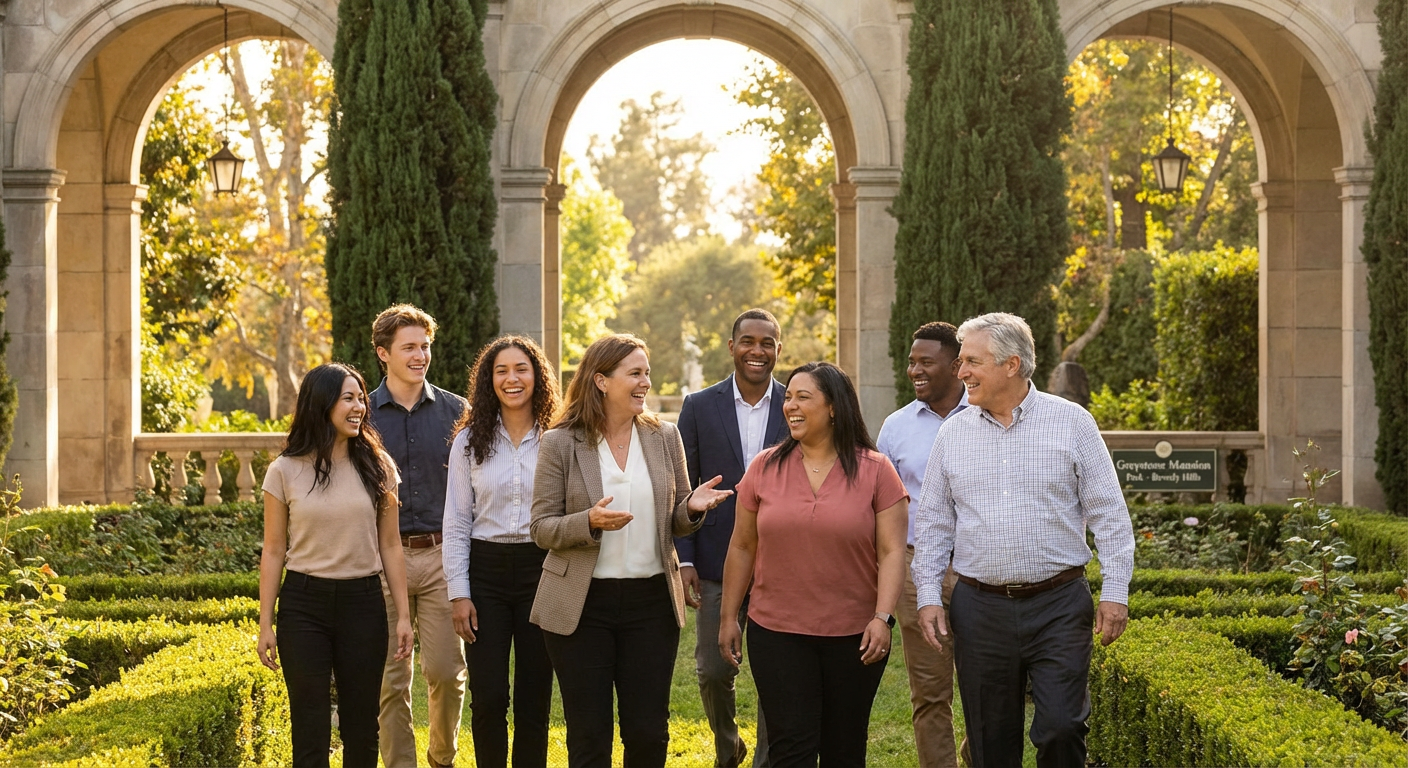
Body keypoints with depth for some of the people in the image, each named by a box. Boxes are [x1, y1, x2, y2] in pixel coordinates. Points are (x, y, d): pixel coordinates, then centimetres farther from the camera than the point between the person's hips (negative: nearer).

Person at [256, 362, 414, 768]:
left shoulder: (377, 466, 3)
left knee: (361, 724, 7)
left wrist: (402, 615, 3)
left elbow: (389, 545, 6)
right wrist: (265, 625, -1)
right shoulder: (285, 471, -1)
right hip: (304, 603, -1)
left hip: (363, 602, 1)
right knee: (310, 727, 2)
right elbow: (273, 552, 2)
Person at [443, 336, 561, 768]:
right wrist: (459, 594, -3)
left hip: (541, 570, 0)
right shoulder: (470, 440, 3)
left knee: (535, 697, 6)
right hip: (486, 570, 0)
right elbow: (456, 523, 3)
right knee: (488, 698, -2)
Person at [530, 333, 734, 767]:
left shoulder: (665, 437, 5)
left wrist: (691, 507, -11)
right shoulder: (560, 443, -4)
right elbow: (542, 528, -5)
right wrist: (589, 522, -23)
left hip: (651, 601, 3)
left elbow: (675, 523, 12)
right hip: (581, 605, -2)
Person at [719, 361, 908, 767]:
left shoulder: (875, 470, -2)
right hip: (777, 634, 1)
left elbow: (892, 551, -5)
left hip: (854, 637, 0)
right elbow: (742, 547, 9)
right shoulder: (764, 468, 3)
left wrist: (883, 617, -16)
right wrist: (728, 617, 8)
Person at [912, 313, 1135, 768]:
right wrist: (928, 596, 3)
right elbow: (933, 522, 11)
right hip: (979, 607, 3)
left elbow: (1108, 513, 0)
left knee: (1061, 728, -9)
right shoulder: (953, 433, 7)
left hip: (1058, 605, -3)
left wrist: (1115, 592, -5)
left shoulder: (1072, 422, -1)